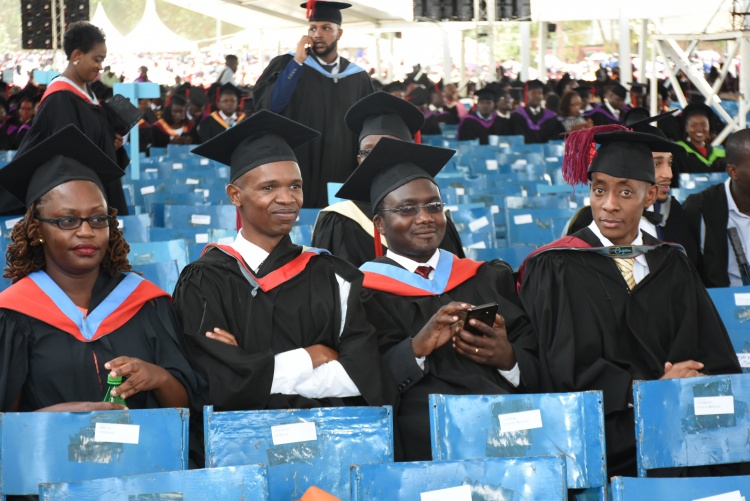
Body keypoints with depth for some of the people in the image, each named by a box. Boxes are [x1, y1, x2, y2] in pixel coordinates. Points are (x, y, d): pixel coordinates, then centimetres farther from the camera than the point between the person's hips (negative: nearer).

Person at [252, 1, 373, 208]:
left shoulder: (358, 78, 10)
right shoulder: (286, 65, 2)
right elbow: (270, 105, -14)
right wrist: (298, 61, -15)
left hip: (342, 179, 3)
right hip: (296, 176, -3)